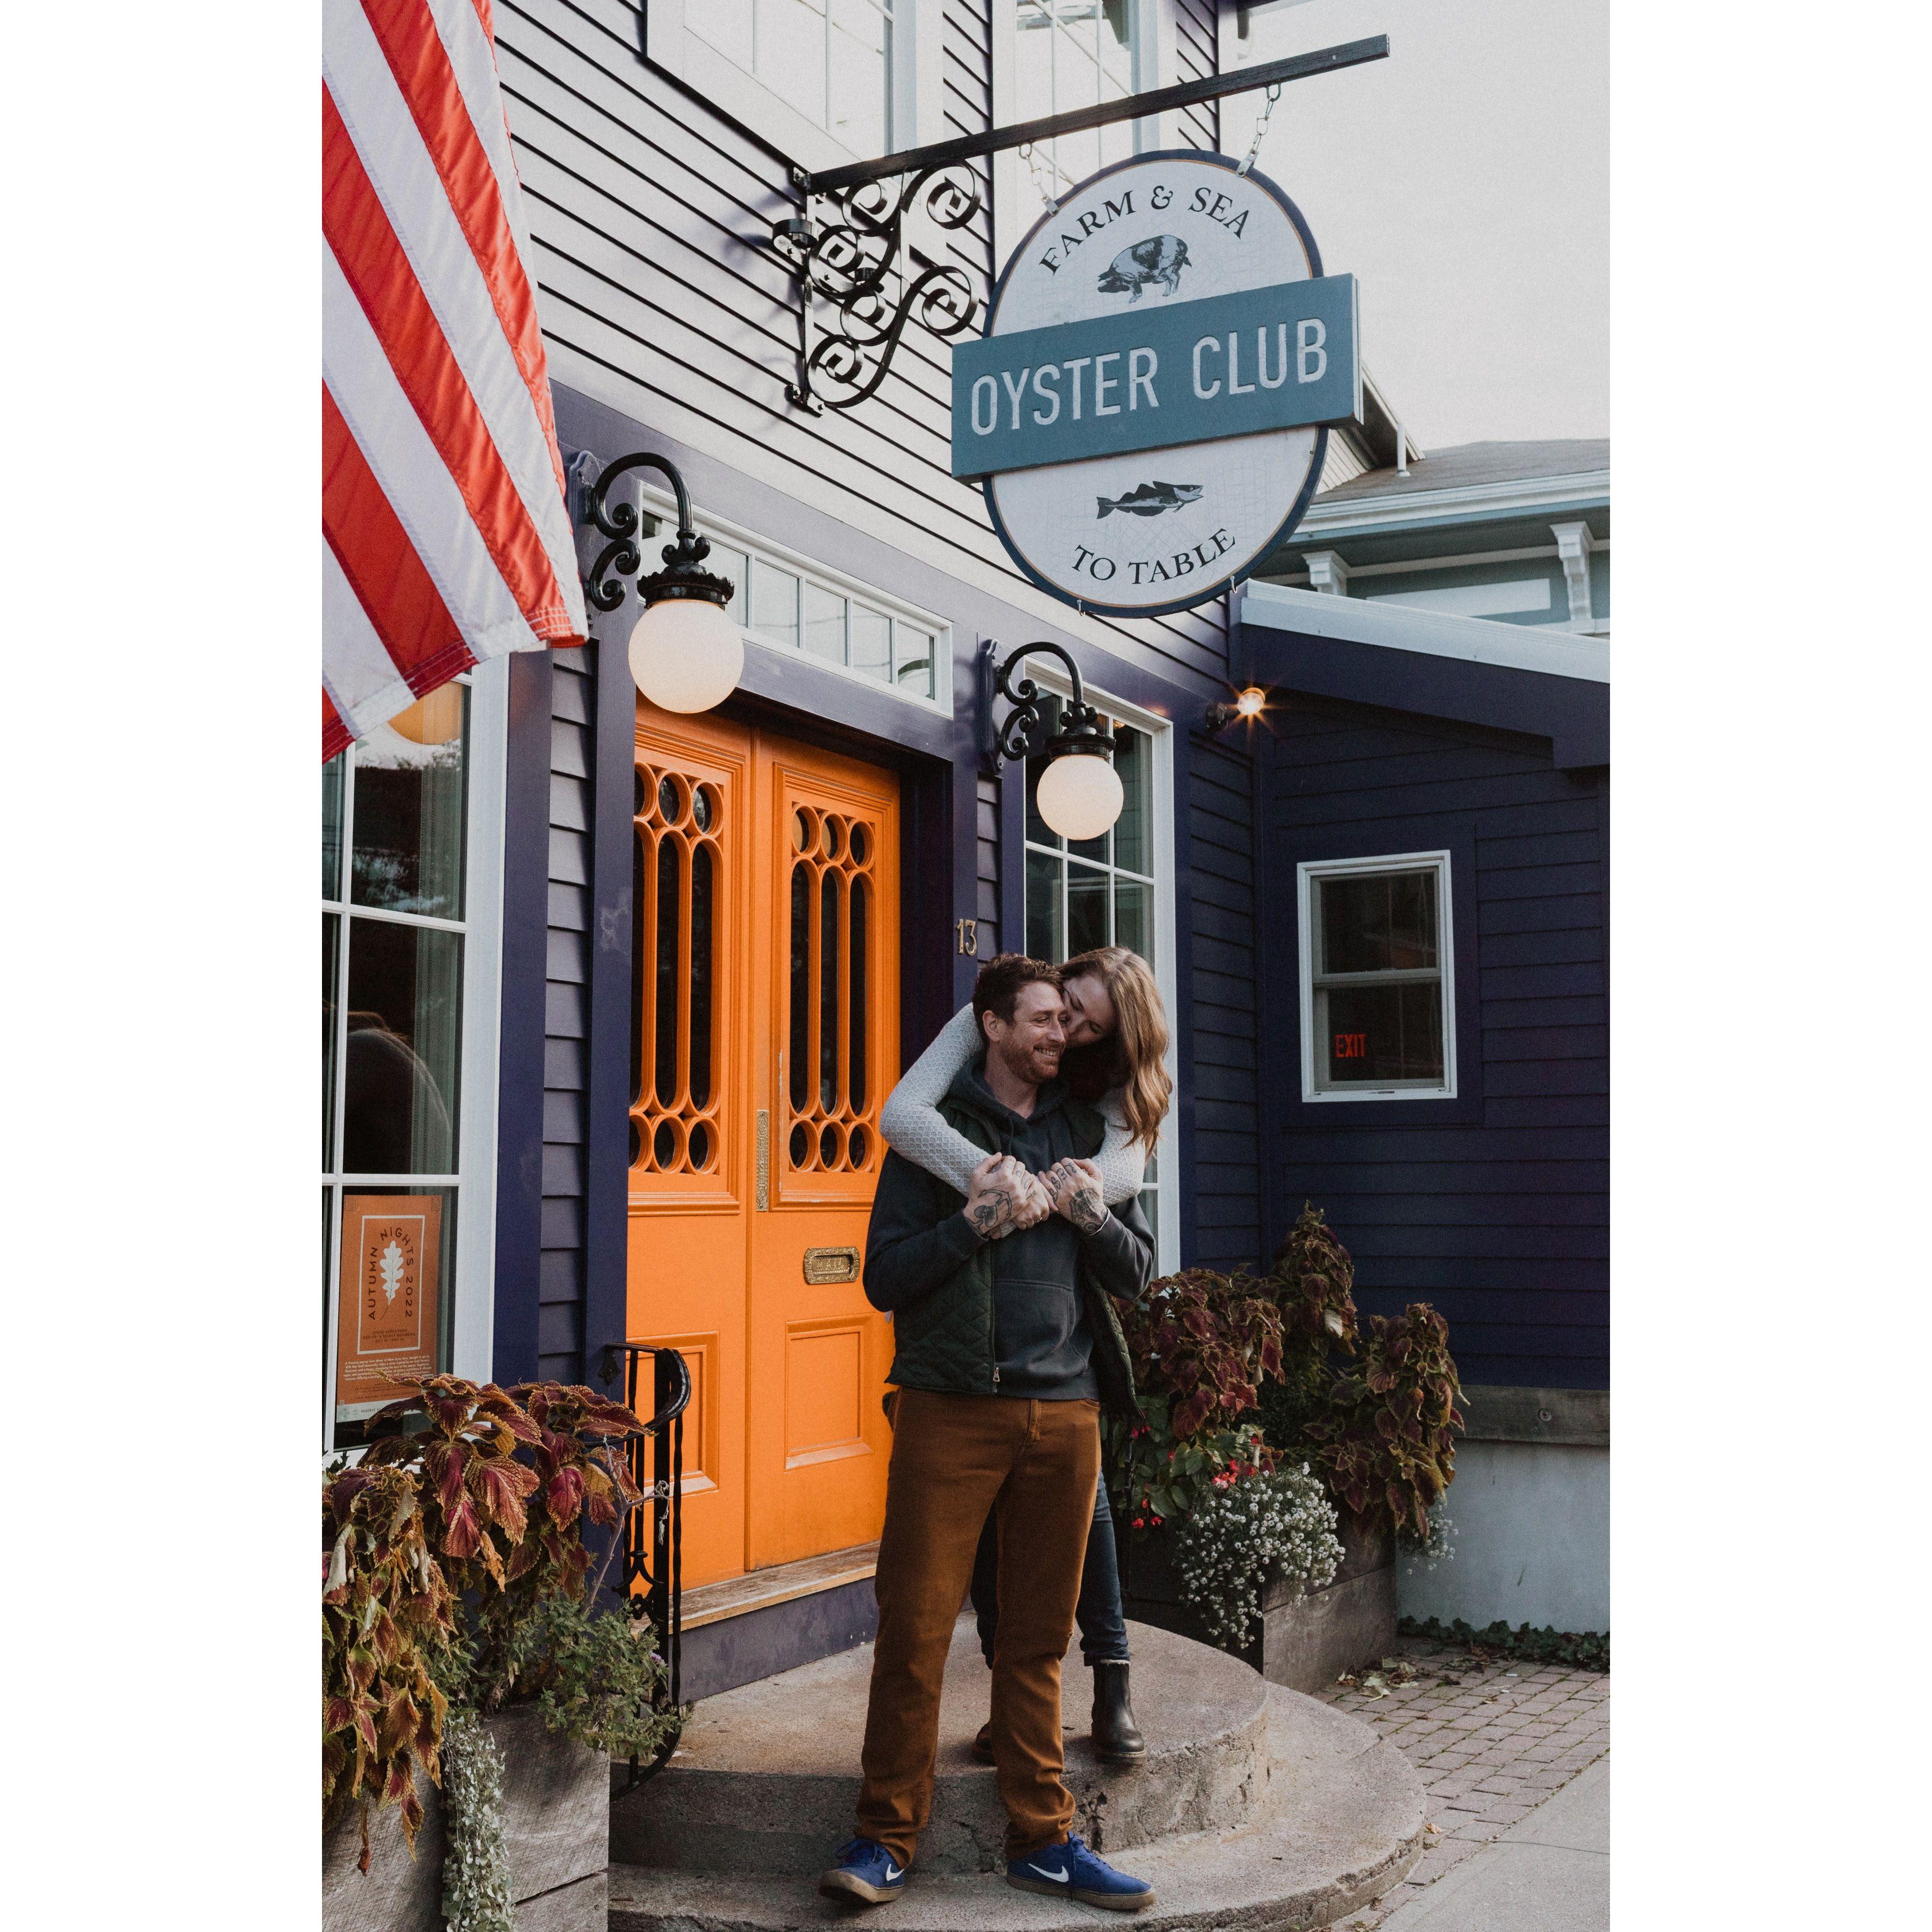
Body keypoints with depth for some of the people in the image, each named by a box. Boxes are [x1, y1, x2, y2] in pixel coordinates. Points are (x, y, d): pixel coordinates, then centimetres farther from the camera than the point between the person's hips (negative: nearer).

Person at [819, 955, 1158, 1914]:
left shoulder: (1083, 1131, 14)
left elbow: (1137, 1270, 14)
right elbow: (885, 1278, -2)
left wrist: (1093, 1215, -5)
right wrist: (975, 1221, -15)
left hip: (1064, 1413, 4)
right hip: (953, 1410, -3)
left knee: (1038, 1637, 10)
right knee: (915, 1628, -3)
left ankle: (1041, 1840, 18)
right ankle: (886, 1836, 9)